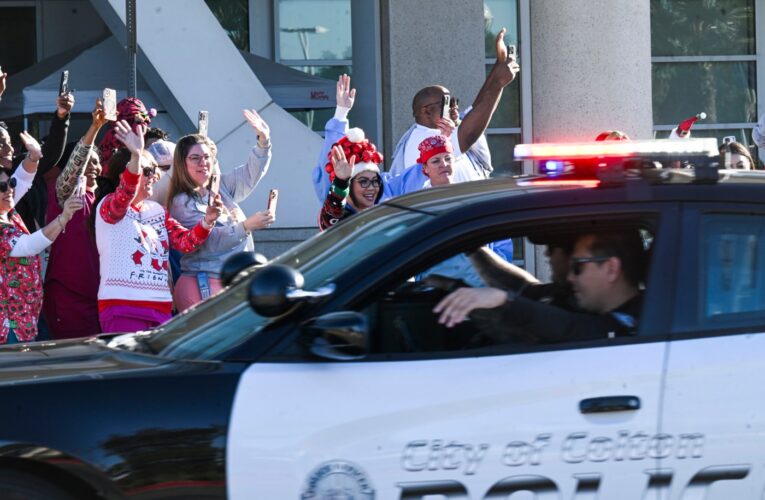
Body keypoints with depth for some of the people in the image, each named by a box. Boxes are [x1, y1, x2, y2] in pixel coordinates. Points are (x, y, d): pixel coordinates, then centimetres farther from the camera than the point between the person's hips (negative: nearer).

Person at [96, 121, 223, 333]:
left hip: (160, 307, 7)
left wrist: (207, 220, -9)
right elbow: (123, 198, -23)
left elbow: (186, 241, 11)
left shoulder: (158, 211, 20)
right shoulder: (109, 206, 0)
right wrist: (136, 157, -39)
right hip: (122, 308, -7)